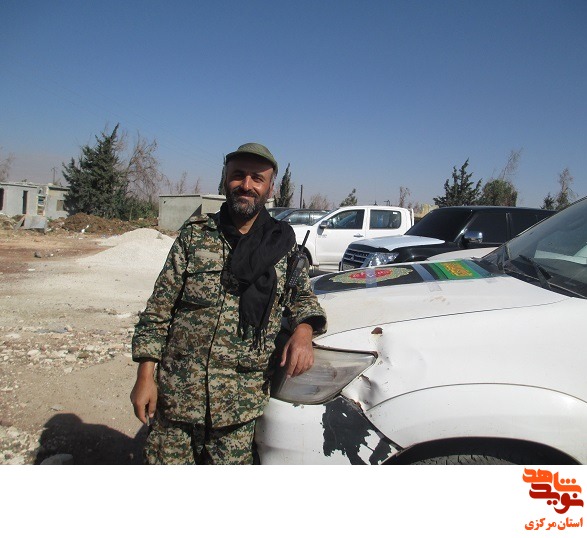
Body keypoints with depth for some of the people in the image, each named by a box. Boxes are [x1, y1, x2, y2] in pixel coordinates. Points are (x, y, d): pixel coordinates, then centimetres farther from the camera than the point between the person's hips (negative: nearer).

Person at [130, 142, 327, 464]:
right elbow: (158, 309, 2)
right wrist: (145, 375, -3)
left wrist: (303, 330, -8)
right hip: (175, 393, 0)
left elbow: (303, 297, 15)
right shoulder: (194, 235, 2)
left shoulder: (285, 245, 5)